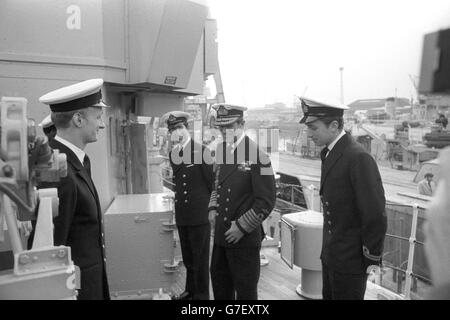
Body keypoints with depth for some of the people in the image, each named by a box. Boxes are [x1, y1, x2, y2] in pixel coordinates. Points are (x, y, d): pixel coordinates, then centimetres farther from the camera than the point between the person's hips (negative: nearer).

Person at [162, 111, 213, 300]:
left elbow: (212, 182, -7)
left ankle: (202, 295, 24)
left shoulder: (201, 151, -11)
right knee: (187, 258, 19)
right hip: (182, 216, 6)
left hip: (200, 215, -6)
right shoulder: (172, 154, 8)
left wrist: (208, 206, -2)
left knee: (201, 259, 7)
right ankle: (190, 290, 37)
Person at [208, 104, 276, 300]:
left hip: (245, 238, -6)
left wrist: (242, 227, -17)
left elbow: (266, 202, -17)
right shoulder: (220, 150, 5)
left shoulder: (256, 155, -17)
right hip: (221, 234, 7)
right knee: (219, 283, 22)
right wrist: (213, 208, 5)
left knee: (245, 290, 12)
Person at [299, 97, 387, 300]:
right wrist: (327, 249, 11)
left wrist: (372, 258, -12)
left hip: (350, 261, -8)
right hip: (330, 256, 8)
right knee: (329, 295, 20)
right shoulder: (329, 154, 6)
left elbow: (376, 216, -20)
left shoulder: (358, 158, -22)